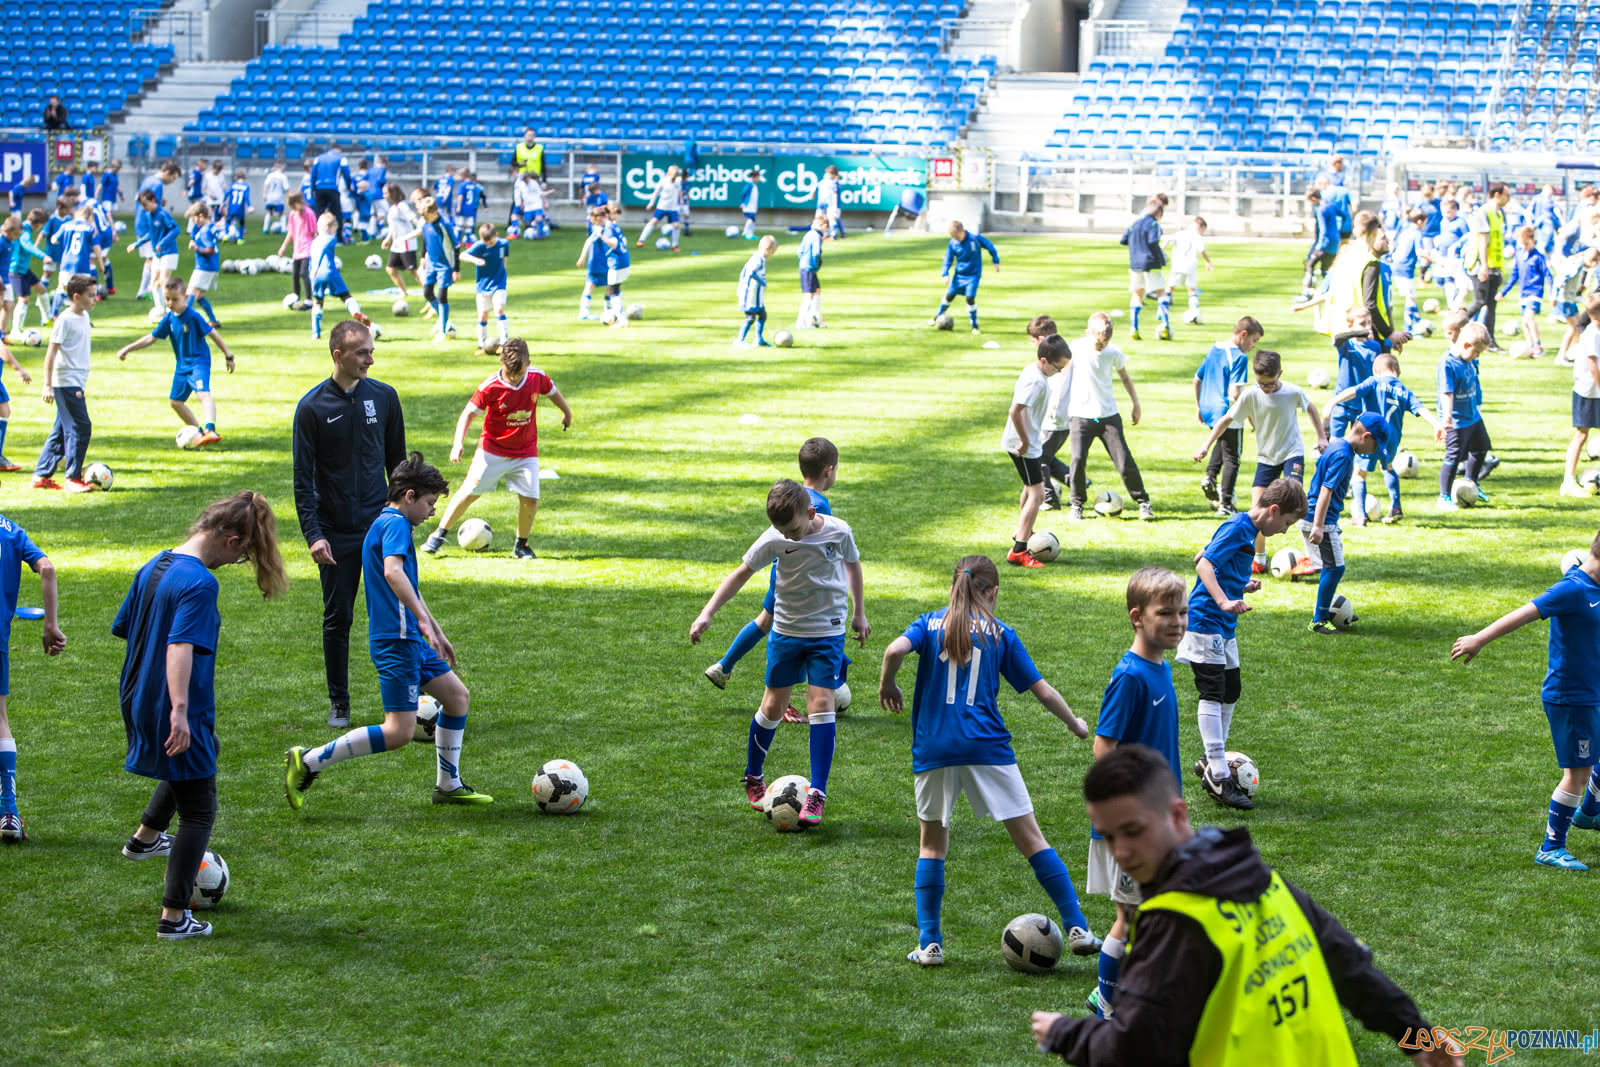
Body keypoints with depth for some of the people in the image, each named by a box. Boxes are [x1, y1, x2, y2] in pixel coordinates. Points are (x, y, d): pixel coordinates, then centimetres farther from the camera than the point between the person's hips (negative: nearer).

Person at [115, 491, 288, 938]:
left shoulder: (154, 566, 5)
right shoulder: (200, 583, -22)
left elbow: (124, 628, 15)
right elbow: (181, 647, -34)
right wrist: (179, 710, -42)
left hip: (140, 704, 9)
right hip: (174, 715, -9)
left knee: (189, 767, 37)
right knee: (199, 812, 6)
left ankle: (145, 837, 46)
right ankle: (174, 917, 7)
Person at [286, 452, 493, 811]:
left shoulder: (387, 524, 20)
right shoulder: (395, 524, -12)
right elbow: (393, 572, -32)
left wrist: (438, 635, 36)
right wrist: (424, 621, -35)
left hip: (409, 639, 11)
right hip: (395, 642, -11)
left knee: (457, 697, 17)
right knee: (399, 732, -12)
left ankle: (448, 786, 25)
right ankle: (308, 762, -10)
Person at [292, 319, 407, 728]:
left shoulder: (383, 397, 2)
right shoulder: (312, 407, -6)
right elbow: (303, 478, -5)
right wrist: (312, 534, -13)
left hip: (381, 526, 2)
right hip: (336, 535, -2)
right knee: (337, 619, 5)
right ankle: (338, 704, 17)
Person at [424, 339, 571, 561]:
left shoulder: (537, 378, -10)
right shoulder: (490, 386, -19)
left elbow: (552, 391, 12)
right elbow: (469, 413, -12)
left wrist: (567, 412, 30)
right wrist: (458, 443, -24)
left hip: (526, 452, 2)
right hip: (492, 449, -2)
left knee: (530, 499, -7)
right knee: (469, 491, -5)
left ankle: (521, 545, 14)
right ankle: (440, 534, 11)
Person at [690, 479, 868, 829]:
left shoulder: (839, 532, -12)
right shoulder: (774, 540, -14)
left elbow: (852, 565, 8)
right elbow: (741, 573, -5)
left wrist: (859, 612, 15)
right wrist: (707, 613, -12)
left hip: (828, 632, -1)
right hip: (786, 630, 1)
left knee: (821, 704, -12)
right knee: (773, 705, 5)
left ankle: (817, 794, -11)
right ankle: (753, 778, 28)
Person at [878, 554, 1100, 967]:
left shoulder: (930, 623, 9)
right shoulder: (1000, 634, 10)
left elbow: (896, 649, -12)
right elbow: (1042, 690, 10)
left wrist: (887, 685, 7)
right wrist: (1076, 725, 26)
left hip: (933, 747, 1)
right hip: (987, 747, -1)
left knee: (932, 843, 14)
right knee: (1029, 837, 3)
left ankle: (929, 944, 9)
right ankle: (1077, 929, -1)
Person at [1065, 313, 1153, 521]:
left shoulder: (1114, 352, -3)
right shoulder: (1077, 348, -8)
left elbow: (1125, 377, 15)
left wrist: (1136, 404, 14)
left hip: (1108, 415, 1)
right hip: (1080, 415, -1)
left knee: (1124, 461, -5)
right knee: (1078, 460, -13)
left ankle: (1143, 502, 10)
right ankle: (1077, 506, 6)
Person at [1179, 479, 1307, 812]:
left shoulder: (1249, 532, 14)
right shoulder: (1238, 528, -16)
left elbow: (1213, 563, 24)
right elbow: (1204, 563, -25)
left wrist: (1242, 585, 21)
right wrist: (1224, 601, -35)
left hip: (1225, 628, 11)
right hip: (1206, 624, -11)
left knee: (1230, 693, 16)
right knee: (1212, 694, -12)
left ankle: (1212, 762, 29)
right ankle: (1219, 777, -14)